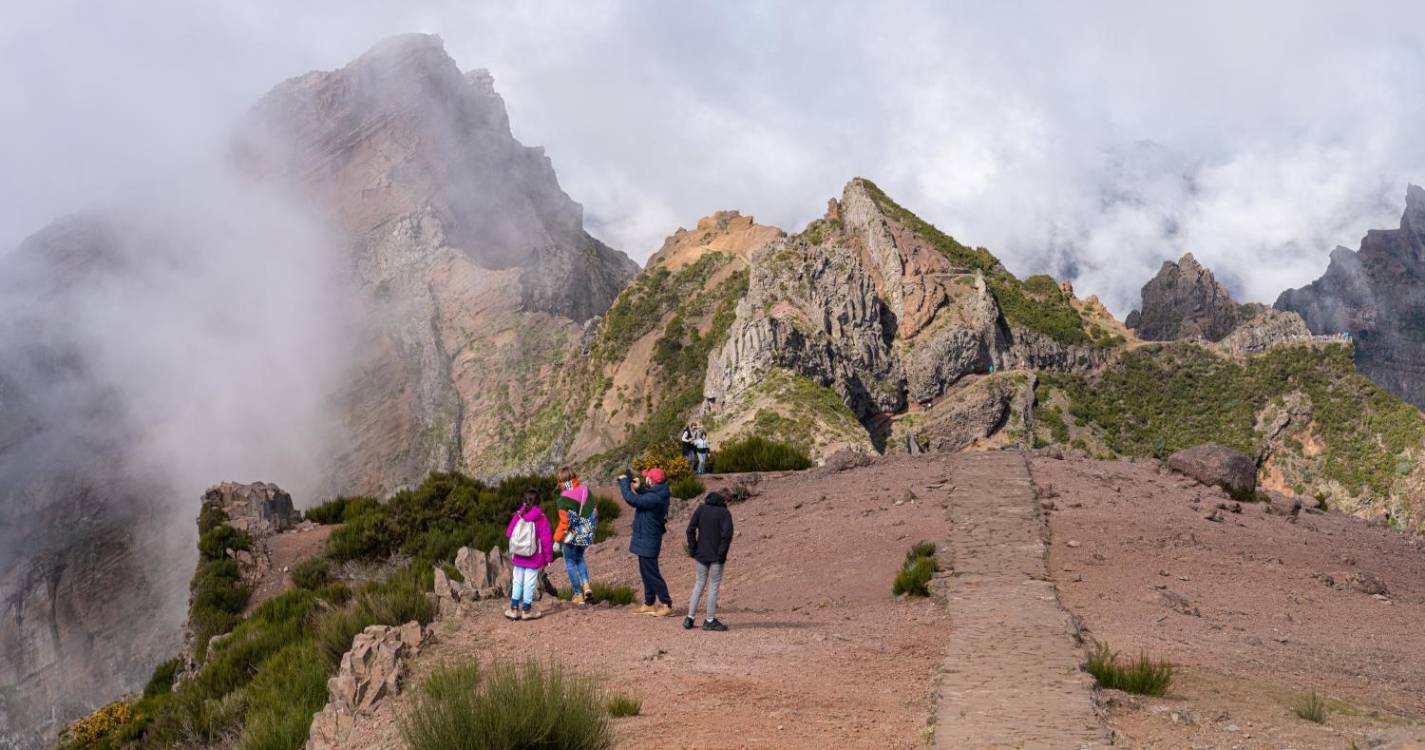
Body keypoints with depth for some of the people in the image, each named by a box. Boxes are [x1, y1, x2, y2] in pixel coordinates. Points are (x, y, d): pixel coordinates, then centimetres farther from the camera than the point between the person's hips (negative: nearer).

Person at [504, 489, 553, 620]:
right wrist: (548, 558, -4)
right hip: (534, 559, -3)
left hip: (518, 557, 3)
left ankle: (514, 608, 15)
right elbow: (546, 539, -12)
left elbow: (509, 533, 4)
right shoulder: (541, 518, -13)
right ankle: (527, 610, 10)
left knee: (517, 581, 14)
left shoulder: (517, 516, -4)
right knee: (530, 583, 4)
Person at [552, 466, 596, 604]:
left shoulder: (565, 499, -22)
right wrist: (592, 528, 21)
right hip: (587, 534, 6)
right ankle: (586, 585, 8)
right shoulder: (585, 489, -3)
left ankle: (578, 595, 13)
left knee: (570, 563, 12)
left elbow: (564, 523, -21)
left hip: (572, 535, -6)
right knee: (579, 559, 26)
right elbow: (594, 509, 7)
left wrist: (557, 541, -11)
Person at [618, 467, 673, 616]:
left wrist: (623, 481, -14)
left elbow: (631, 499, -28)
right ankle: (649, 604, 26)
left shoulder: (654, 498, -27)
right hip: (645, 539, 10)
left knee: (651, 573, -4)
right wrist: (639, 488, 4)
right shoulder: (657, 494, 4)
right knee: (646, 573, 17)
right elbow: (644, 499, 22)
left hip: (647, 541, -10)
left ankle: (666, 604, 0)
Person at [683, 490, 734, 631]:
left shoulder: (701, 509, 4)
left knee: (699, 584, 14)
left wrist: (693, 550, 2)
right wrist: (722, 553, -10)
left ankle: (690, 617, 13)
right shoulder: (725, 512, -5)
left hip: (701, 555, 3)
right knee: (714, 586, 4)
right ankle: (710, 621, 6)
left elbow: (690, 529, -3)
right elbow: (727, 534, -17)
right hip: (716, 556, -3)